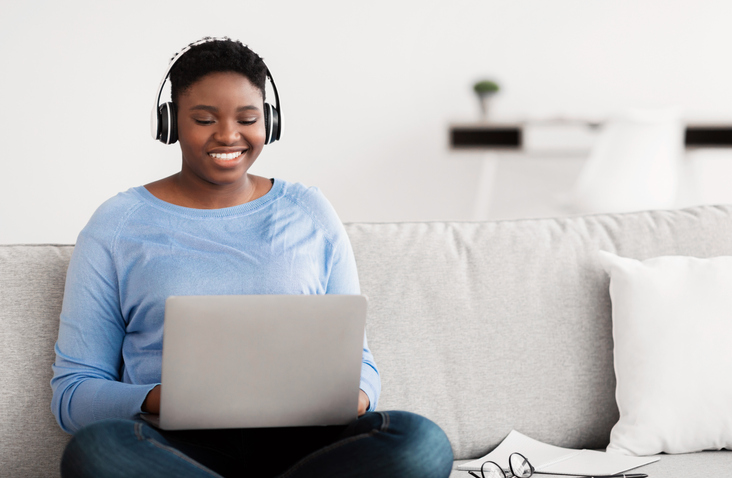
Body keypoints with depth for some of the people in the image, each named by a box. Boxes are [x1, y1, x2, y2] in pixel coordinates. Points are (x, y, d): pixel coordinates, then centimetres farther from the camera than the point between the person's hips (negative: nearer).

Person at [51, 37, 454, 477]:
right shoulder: (117, 226, 10)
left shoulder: (310, 214, 18)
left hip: (298, 440, 2)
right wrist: (157, 402, -16)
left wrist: (355, 397, -7)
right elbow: (73, 390, 6)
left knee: (422, 441, -31)